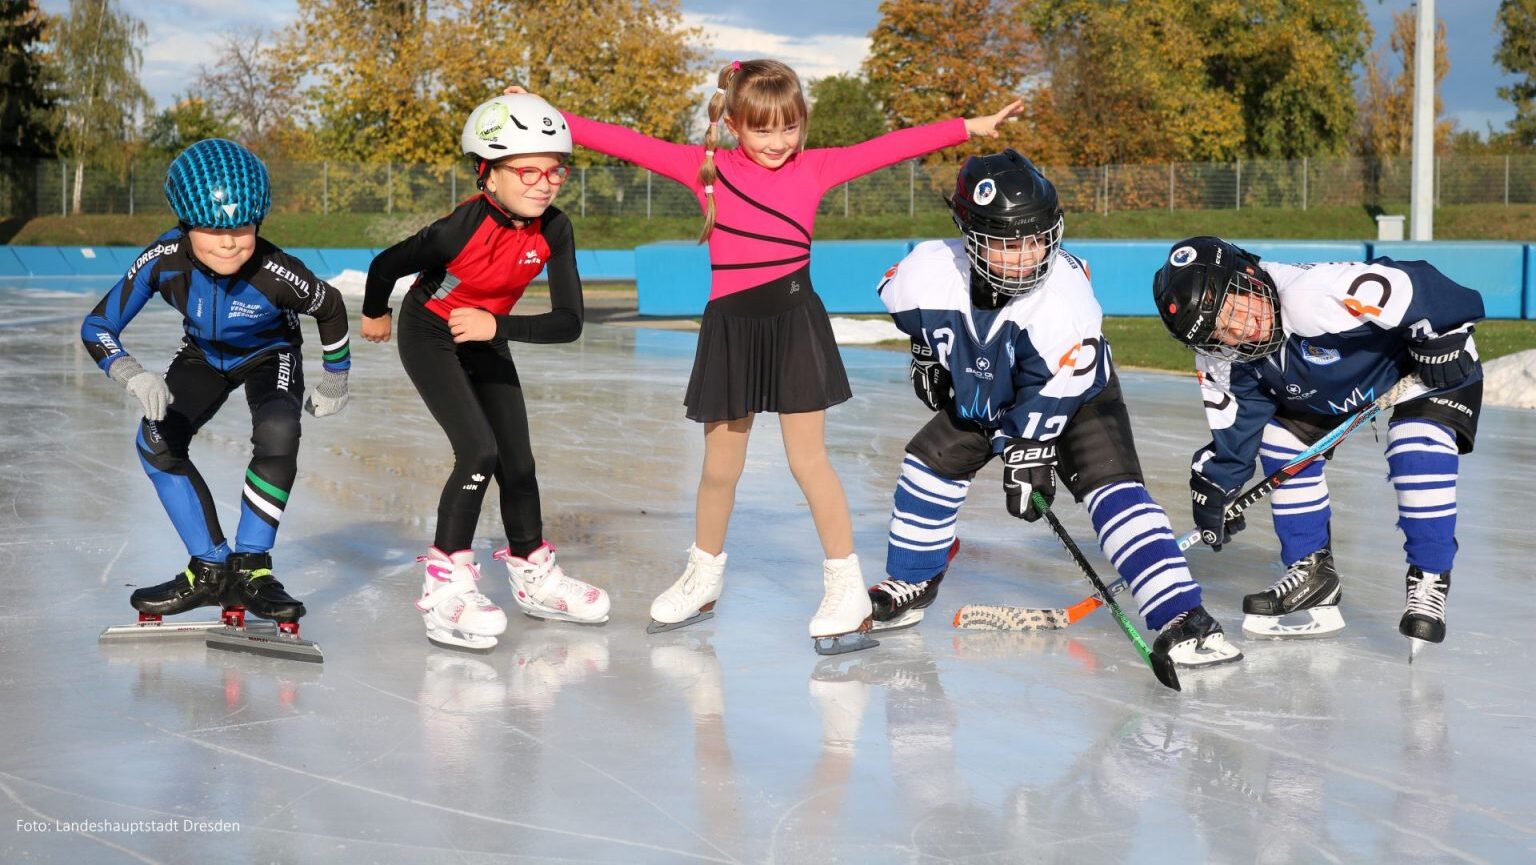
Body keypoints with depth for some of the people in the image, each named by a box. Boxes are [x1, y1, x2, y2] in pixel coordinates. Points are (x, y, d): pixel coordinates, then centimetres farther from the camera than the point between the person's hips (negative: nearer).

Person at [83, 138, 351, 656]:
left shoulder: (277, 274, -37)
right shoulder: (164, 262, -32)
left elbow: (330, 308, -15)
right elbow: (96, 328, -24)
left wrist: (335, 379, -1)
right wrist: (134, 376, -44)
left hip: (269, 356, -3)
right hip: (204, 356, 3)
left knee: (277, 433, -31)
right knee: (156, 439, -18)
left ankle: (251, 567, -16)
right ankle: (210, 569, -6)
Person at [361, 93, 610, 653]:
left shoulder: (553, 230, -20)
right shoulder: (466, 225, -33)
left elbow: (568, 323, -23)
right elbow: (386, 264, -20)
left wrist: (496, 326, -34)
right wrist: (375, 315, -1)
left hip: (487, 341, 5)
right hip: (429, 335, -5)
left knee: (517, 460, 8)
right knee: (479, 450, -19)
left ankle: (532, 574, 29)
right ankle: (445, 585, -10)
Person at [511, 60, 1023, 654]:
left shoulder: (815, 168, 3)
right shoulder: (707, 168, 3)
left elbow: (888, 148, 1)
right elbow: (630, 145, 1)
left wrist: (968, 128, 0)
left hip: (794, 321, -2)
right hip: (730, 327, 2)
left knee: (808, 458, -3)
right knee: (720, 466, 12)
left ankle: (847, 592, 7)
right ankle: (702, 580, 32)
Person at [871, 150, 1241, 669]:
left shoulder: (1066, 294, -37)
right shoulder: (930, 272, -28)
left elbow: (1051, 391, -30)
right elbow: (901, 301, -1)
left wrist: (1029, 453, -29)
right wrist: (927, 354, 11)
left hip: (1076, 394, -5)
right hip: (978, 392, 5)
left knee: (1113, 489, -20)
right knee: (930, 465, 6)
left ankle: (1180, 619, -28)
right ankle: (909, 585, 30)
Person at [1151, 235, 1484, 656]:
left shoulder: (1312, 295, -43)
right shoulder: (1221, 359, -16)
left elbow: (1414, 287, -38)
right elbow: (1232, 428, -2)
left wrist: (1443, 342, -32)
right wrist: (1214, 487, -4)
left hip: (1431, 357, -7)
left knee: (1419, 452, -26)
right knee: (1285, 446, -1)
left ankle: (1429, 580, -11)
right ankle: (1311, 571, 13)